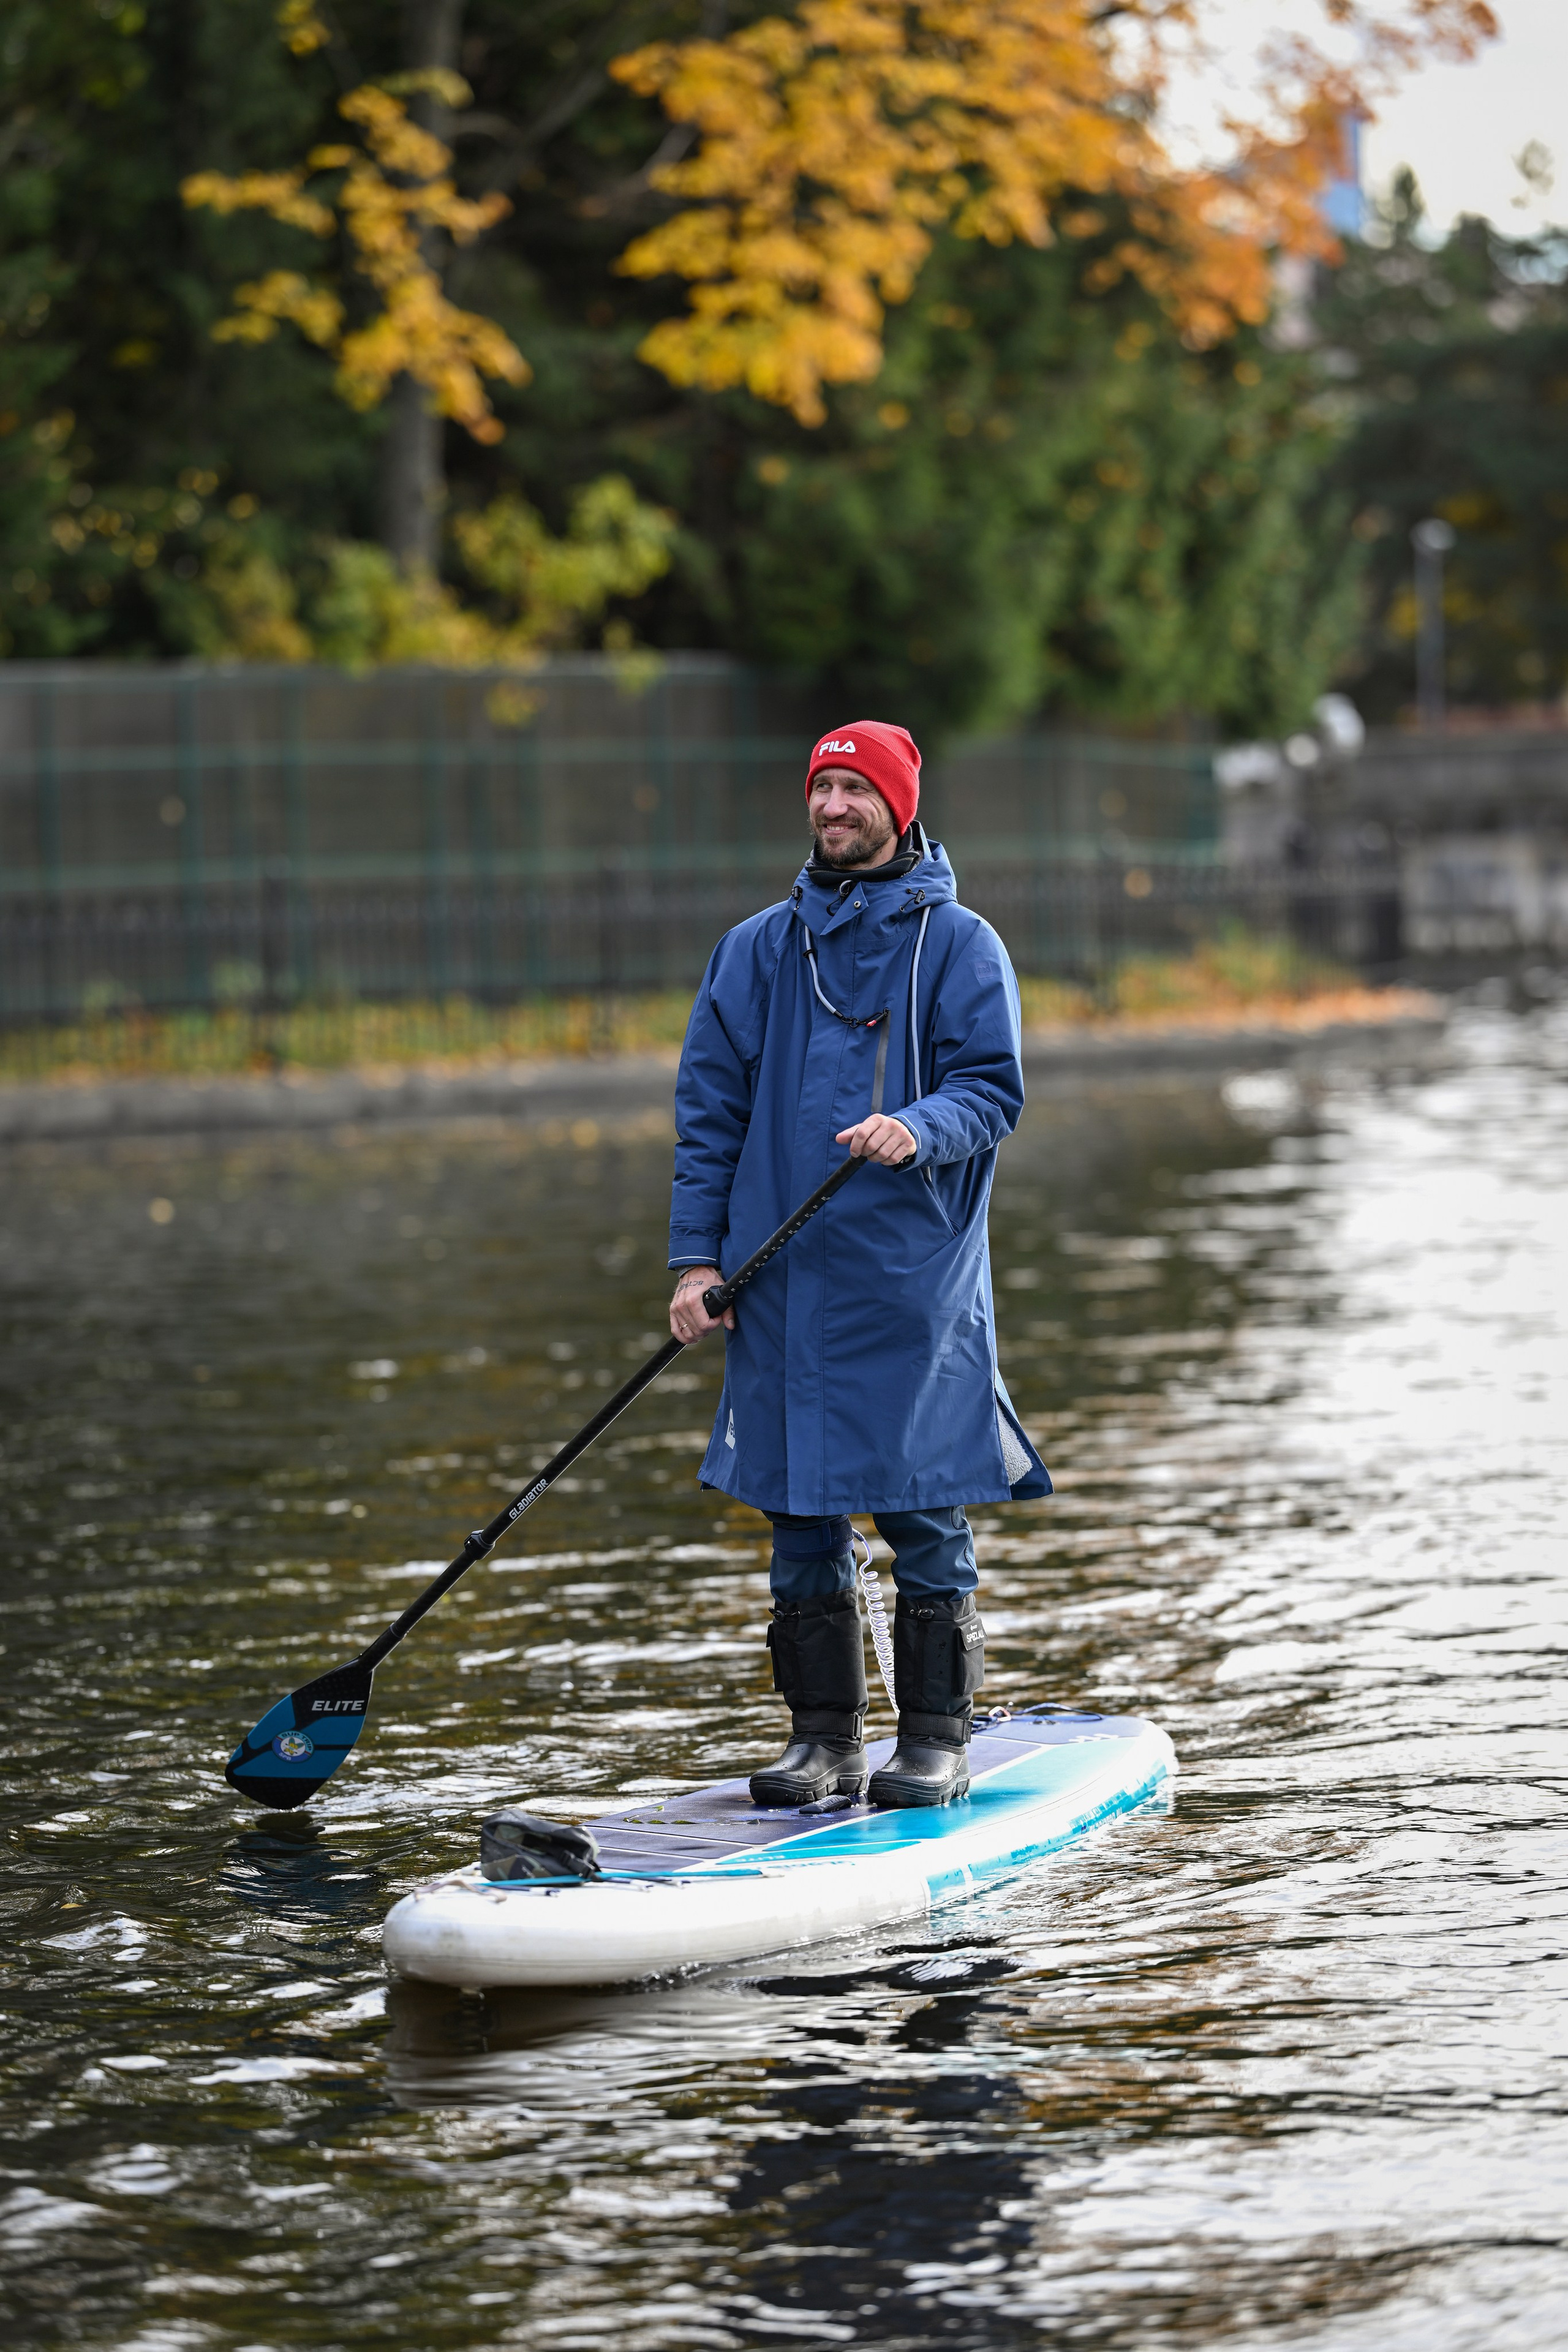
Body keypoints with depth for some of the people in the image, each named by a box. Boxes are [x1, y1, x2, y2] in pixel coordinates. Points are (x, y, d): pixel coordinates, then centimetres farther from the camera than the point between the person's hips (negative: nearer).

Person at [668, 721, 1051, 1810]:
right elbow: (709, 1109, 12)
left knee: (923, 1513, -3)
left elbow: (992, 1087, -5)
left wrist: (918, 1130, -26)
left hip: (914, 1280, -3)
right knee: (801, 1513, 5)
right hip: (784, 1278, 4)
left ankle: (937, 1737, 7)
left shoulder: (958, 945, 3)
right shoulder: (756, 951, 13)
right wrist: (696, 1256, 4)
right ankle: (824, 1737, 13)